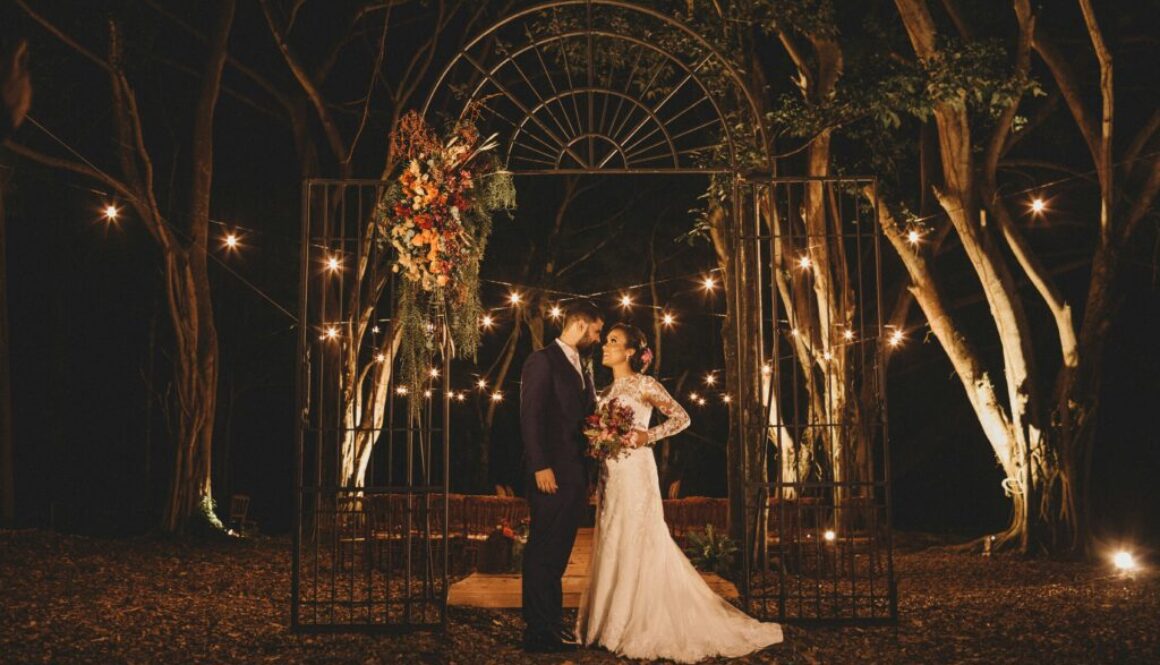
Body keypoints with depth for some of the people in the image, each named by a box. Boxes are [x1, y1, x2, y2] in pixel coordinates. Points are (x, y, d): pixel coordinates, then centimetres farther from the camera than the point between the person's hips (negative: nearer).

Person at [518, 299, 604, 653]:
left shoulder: (582, 369, 20)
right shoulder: (542, 361, -6)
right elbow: (530, 416, -13)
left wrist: (587, 475, 11)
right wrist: (540, 467, -20)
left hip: (576, 474, 8)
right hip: (552, 473, -8)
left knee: (558, 553, 12)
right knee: (543, 552, -5)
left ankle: (552, 623, 18)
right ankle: (539, 630, -1)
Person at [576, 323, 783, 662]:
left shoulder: (643, 384, -4)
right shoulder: (607, 391, 16)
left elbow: (681, 417, -5)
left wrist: (647, 436, -14)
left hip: (634, 472, -7)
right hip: (609, 475, 7)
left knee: (636, 545, -7)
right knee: (611, 548, 6)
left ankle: (645, 628, -2)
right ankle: (613, 624, 12)